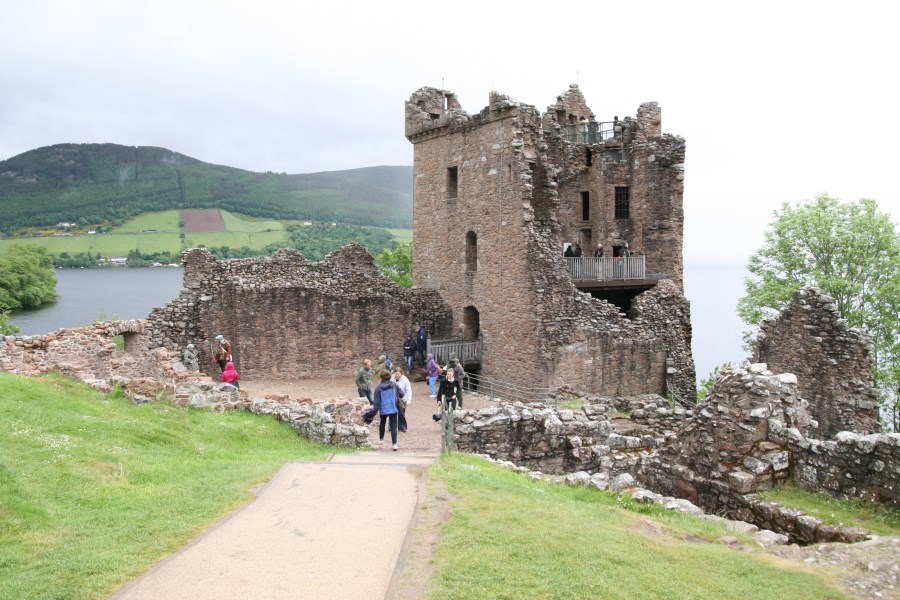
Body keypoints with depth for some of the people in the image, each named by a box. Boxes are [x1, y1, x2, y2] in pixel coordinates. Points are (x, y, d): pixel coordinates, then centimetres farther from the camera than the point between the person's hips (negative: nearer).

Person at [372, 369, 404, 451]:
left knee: (382, 424, 25)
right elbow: (401, 394, 0)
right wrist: (397, 396, 23)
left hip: (383, 410, 0)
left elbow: (376, 401, -7)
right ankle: (394, 444, -5)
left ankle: (381, 440, 38)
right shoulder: (394, 385, -4)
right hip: (393, 409, 0)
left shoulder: (378, 388, -8)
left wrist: (375, 410, 1)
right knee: (393, 426, 2)